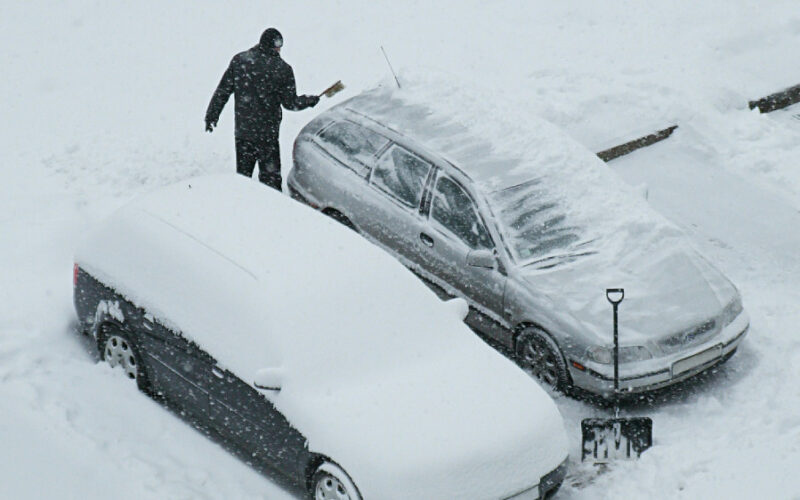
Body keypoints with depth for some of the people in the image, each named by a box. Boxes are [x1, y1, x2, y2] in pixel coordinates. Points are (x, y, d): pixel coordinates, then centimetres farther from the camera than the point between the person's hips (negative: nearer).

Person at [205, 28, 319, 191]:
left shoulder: (239, 60, -2)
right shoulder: (282, 69, -11)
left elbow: (222, 92, 1)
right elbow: (290, 103, -5)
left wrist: (211, 115, 10)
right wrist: (309, 100, 13)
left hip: (242, 130, 3)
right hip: (267, 133, -3)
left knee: (243, 174, 15)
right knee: (270, 177, 7)